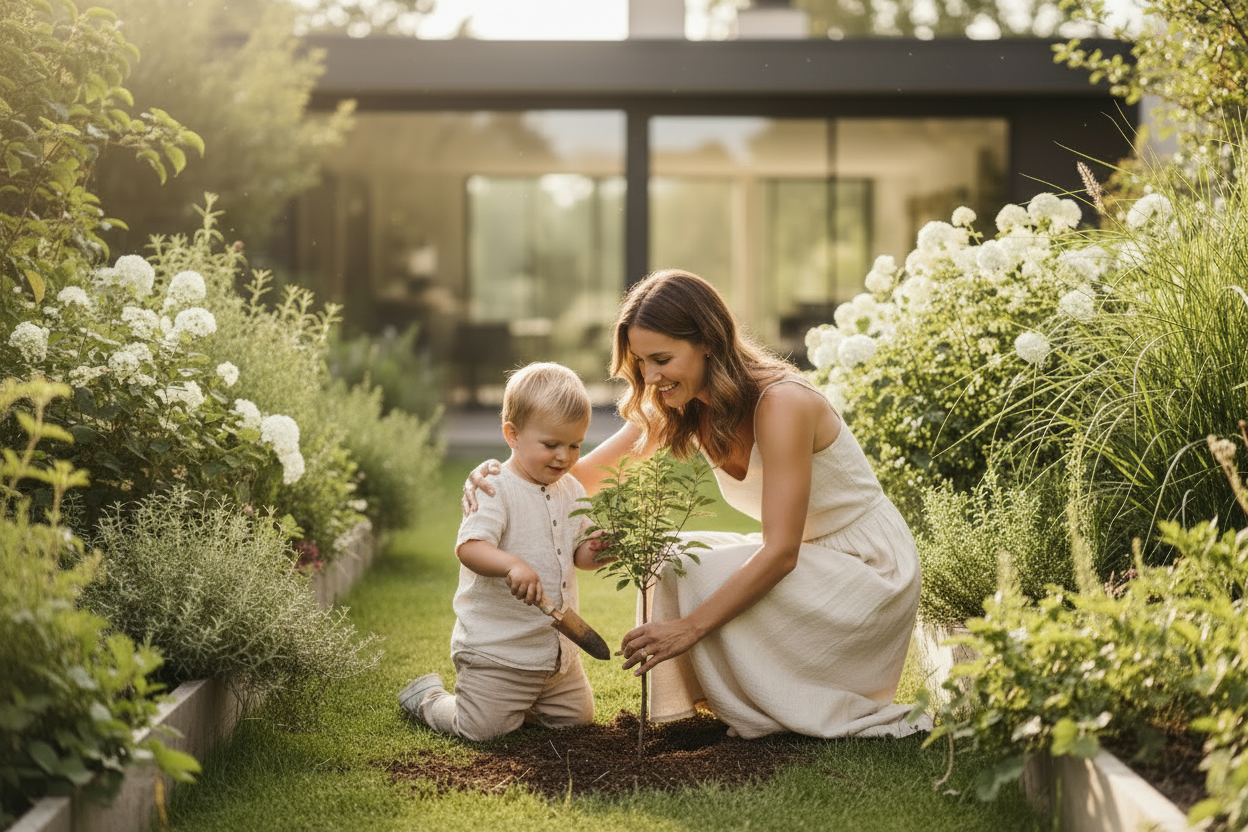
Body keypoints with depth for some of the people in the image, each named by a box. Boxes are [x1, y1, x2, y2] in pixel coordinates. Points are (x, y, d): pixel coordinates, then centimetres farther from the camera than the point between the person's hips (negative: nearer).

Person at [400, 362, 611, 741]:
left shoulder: (572, 492, 7)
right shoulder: (493, 489, -16)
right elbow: (468, 548, -28)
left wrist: (591, 553, -9)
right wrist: (513, 564, -46)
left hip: (558, 649, 7)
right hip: (496, 648, -7)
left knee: (577, 716, 15)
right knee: (482, 729, -9)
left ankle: (518, 703, 35)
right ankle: (429, 697, 20)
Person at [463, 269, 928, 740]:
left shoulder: (780, 403, -27)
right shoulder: (676, 409, -3)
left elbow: (780, 553, -29)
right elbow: (584, 475, 0)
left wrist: (689, 627, -30)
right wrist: (500, 472, -19)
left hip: (872, 570, -7)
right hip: (808, 558, 8)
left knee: (702, 574, -22)